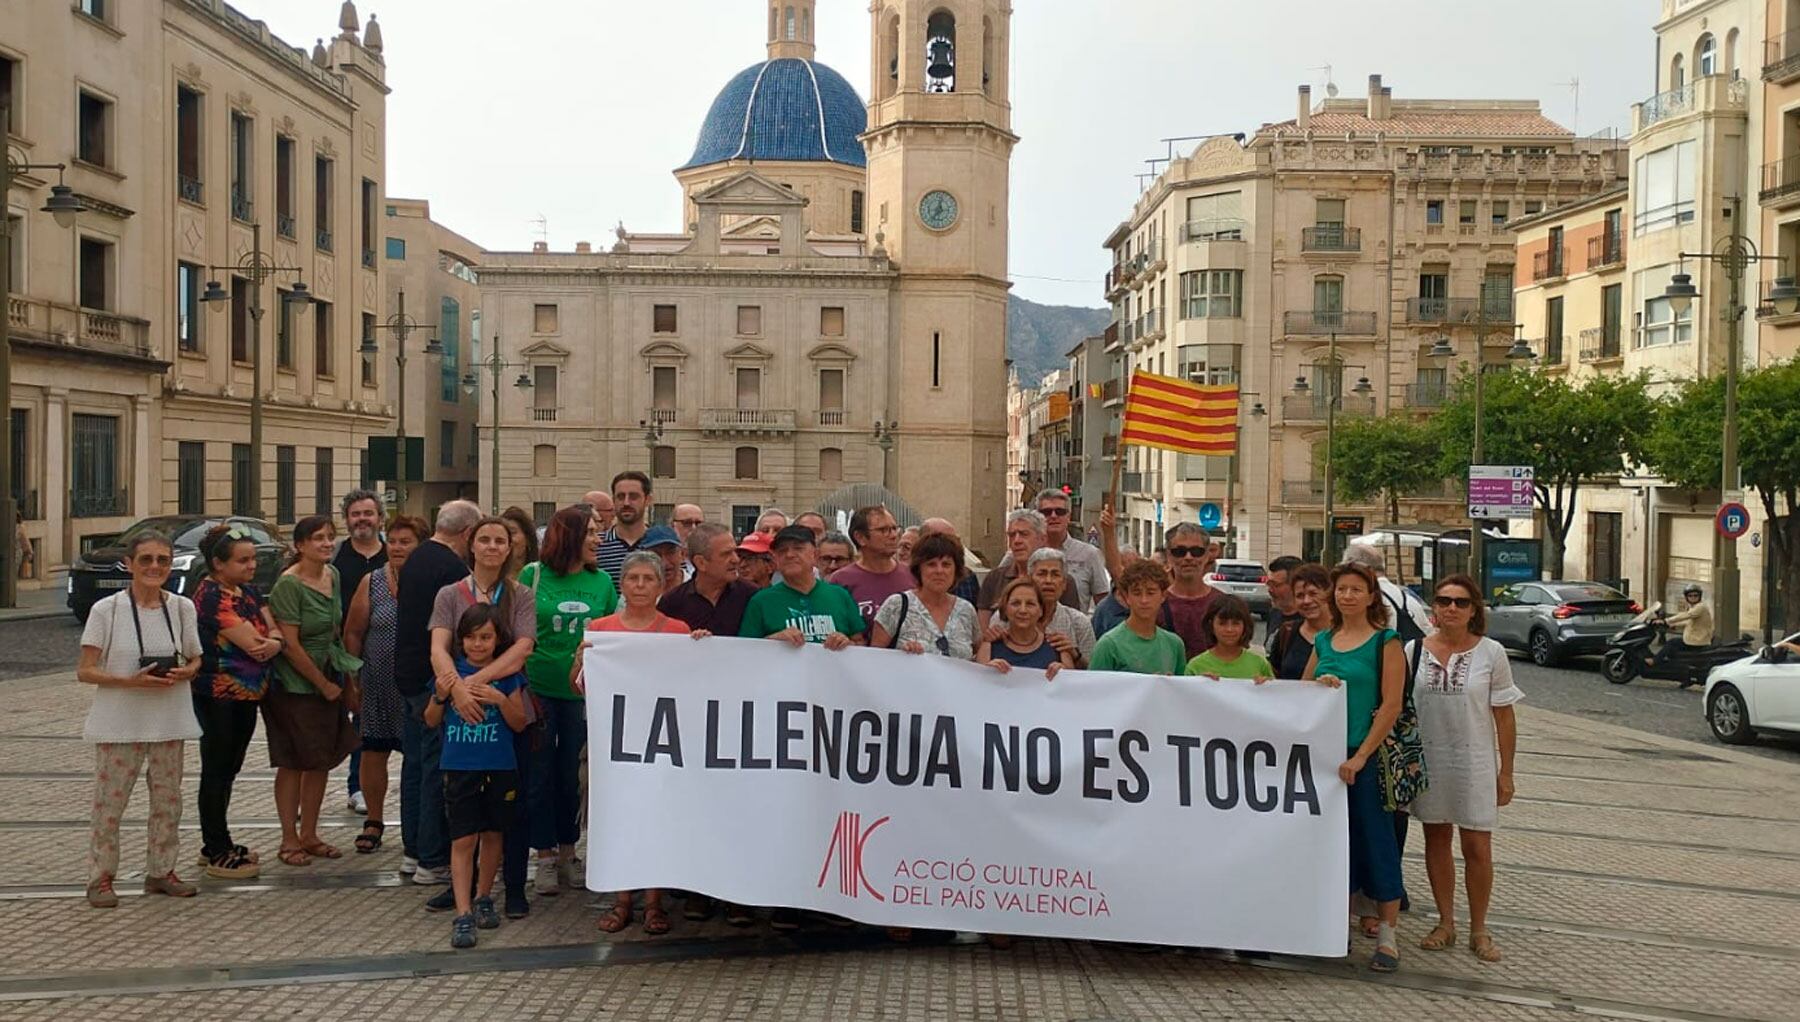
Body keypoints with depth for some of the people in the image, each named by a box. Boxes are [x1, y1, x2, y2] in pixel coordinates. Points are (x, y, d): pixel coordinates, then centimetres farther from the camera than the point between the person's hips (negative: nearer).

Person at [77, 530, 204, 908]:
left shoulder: (182, 608, 2)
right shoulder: (106, 610, -8)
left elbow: (195, 661, 12)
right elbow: (85, 671, -8)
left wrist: (184, 673, -12)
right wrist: (131, 681, -22)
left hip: (169, 721, 3)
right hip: (119, 722, -3)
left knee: (168, 798, 10)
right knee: (110, 801, 1)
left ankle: (161, 871, 24)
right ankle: (100, 878, 14)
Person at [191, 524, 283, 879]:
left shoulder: (248, 591, 10)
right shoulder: (212, 595, -17)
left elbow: (273, 629, 5)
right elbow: (251, 642, -22)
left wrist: (273, 641, -17)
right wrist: (273, 640, -3)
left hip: (248, 694, 8)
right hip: (219, 697, -8)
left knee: (228, 770, 16)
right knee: (216, 771, 0)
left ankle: (218, 843, 27)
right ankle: (218, 855, 8)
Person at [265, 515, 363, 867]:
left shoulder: (333, 575, 6)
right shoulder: (289, 584, -17)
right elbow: (290, 645, -19)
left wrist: (346, 679, 12)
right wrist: (324, 685, -13)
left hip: (329, 679, 7)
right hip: (295, 685, -7)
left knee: (322, 760, 11)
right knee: (293, 763, 2)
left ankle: (309, 834, 21)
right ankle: (289, 840, 12)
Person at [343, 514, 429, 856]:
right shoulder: (372, 583, 3)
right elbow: (353, 633, 7)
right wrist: (354, 678, 3)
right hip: (378, 684, 2)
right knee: (373, 752, 7)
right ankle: (374, 821, 24)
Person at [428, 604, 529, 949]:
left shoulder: (507, 673, 0)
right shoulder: (451, 670, 1)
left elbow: (519, 724, 0)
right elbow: (431, 721, 6)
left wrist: (501, 699, -17)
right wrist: (440, 697, -14)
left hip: (499, 768, 1)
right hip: (459, 767, -1)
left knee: (492, 834, 12)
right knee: (463, 840, -3)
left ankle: (483, 898, 30)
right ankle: (463, 915, -2)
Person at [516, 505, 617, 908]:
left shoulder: (602, 581, 3)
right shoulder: (533, 575, -5)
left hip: (582, 691, 2)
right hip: (538, 689, -2)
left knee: (571, 775, 10)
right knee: (539, 775, 4)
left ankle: (567, 855, 23)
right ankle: (545, 858, 14)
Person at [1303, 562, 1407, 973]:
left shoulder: (1386, 642, -4)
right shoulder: (1323, 641, 11)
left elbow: (1391, 705, -11)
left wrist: (1361, 756, -17)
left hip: (1369, 756, -5)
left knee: (1375, 840, -1)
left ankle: (1388, 935, 8)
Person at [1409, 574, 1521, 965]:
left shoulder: (1491, 653, -4)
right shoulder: (1414, 651, 0)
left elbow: (1504, 717, -1)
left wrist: (1506, 772, -2)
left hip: (1475, 761, -2)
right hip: (1427, 760, 2)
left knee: (1478, 848, 0)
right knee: (1436, 839, 11)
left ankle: (1479, 930, 15)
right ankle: (1445, 923, 24)